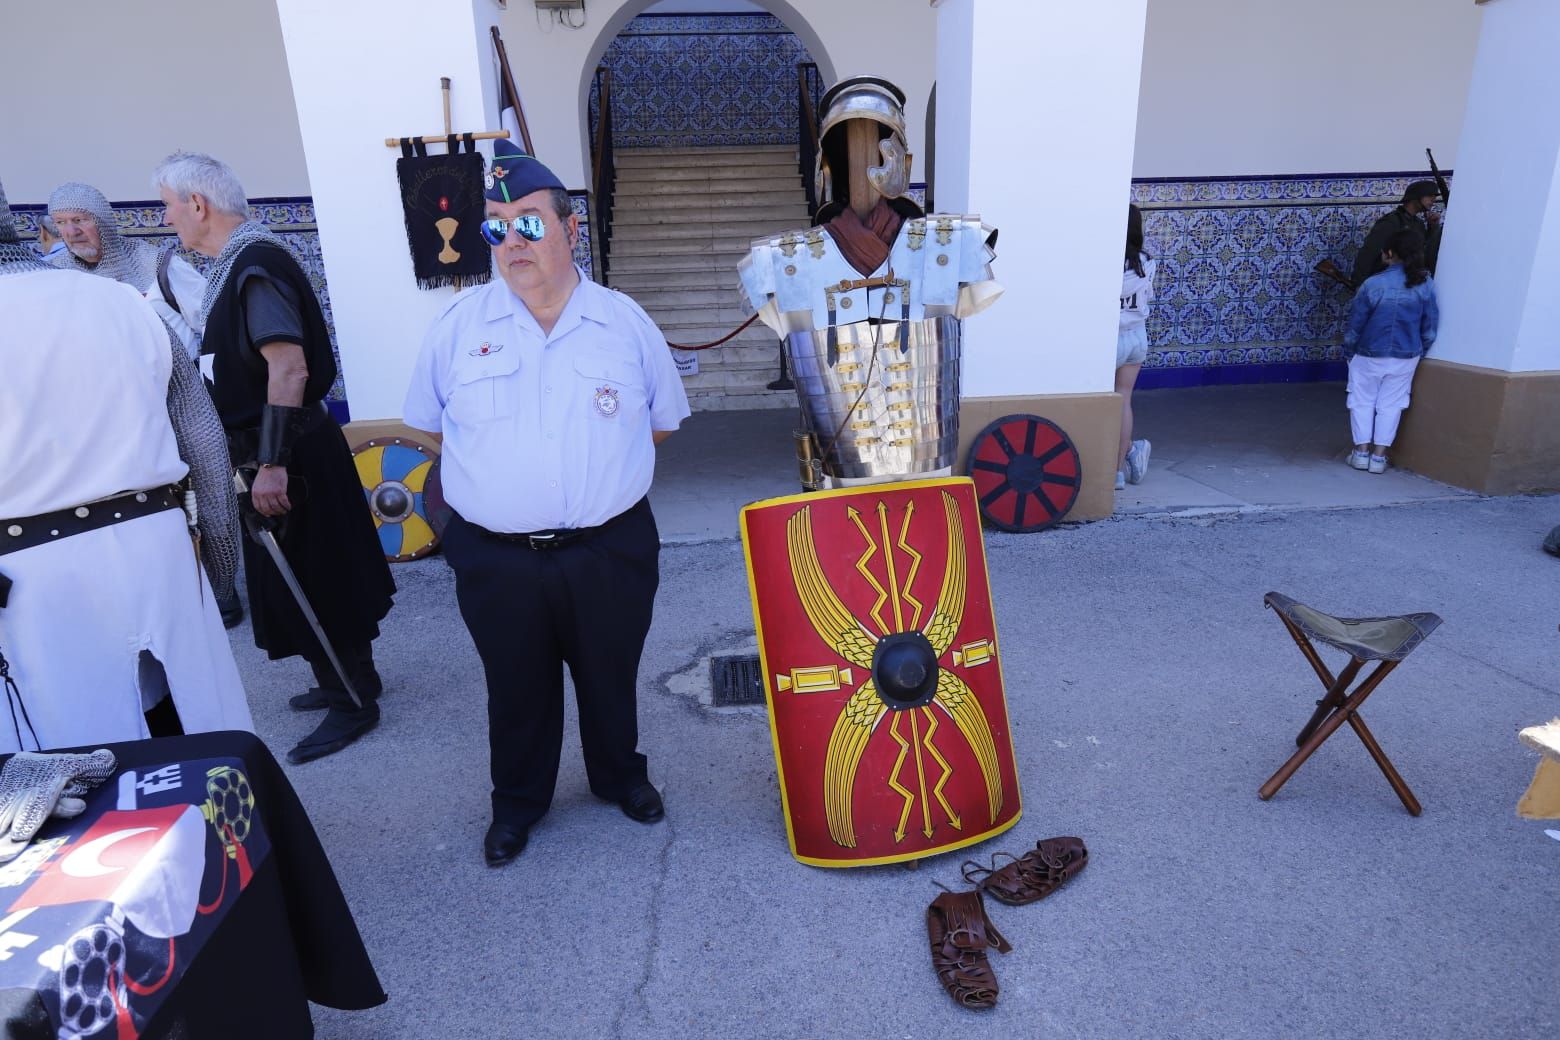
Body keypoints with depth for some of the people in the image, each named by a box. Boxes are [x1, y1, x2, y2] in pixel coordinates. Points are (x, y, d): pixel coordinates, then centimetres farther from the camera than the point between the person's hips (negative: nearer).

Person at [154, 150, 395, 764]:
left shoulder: (255, 263, -18)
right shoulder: (239, 261, 13)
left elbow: (289, 367, -27)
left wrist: (272, 462, -28)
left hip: (289, 453, -10)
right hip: (277, 449, 10)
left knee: (309, 580, -1)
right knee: (308, 578, 18)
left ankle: (354, 702, 12)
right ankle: (345, 678, 32)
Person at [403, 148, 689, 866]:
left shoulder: (626, 323, -2)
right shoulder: (459, 325, -1)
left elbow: (662, 422, 9)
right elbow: (429, 423, 10)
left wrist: (602, 460, 2)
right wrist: (500, 468, 4)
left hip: (610, 553, 0)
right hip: (497, 559, 1)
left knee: (611, 678, 19)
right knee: (517, 690, 18)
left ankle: (620, 776, 46)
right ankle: (517, 801, 43)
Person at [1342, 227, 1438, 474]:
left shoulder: (1373, 284, -17)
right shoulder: (1426, 284, -7)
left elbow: (1355, 323, -10)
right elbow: (1430, 326, 0)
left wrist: (1349, 351, 4)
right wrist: (1419, 351, 14)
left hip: (1369, 355, -3)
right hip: (1406, 357, 3)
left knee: (1363, 401, 12)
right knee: (1390, 405, 11)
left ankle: (1361, 452, 13)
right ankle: (1378, 456, 13)